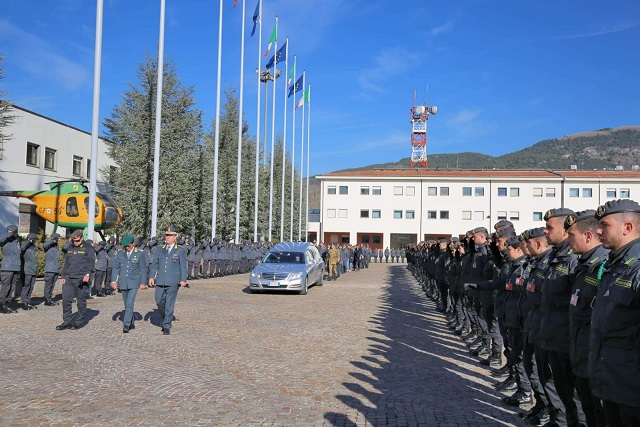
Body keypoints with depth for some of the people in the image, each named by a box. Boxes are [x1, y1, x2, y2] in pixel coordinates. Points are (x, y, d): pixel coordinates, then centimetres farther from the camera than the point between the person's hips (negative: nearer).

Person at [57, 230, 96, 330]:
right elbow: (66, 263, 21)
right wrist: (63, 276, 14)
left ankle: (79, 322, 12)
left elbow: (91, 262, -9)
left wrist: (87, 274, -21)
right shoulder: (70, 248, 17)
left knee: (81, 301, 2)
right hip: (69, 279, 6)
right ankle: (67, 321, 7)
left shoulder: (88, 248, -1)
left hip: (81, 279, -5)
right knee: (66, 299, 0)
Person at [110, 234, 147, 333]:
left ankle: (126, 325, -16)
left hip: (134, 282, -4)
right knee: (127, 304, 11)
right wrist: (113, 280, -1)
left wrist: (143, 282, -2)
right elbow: (115, 267, 8)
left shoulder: (140, 253, -2)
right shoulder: (120, 253, 6)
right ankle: (131, 323, 23)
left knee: (130, 303, -15)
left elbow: (143, 269, 1)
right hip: (123, 282, 4)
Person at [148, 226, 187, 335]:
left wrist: (183, 280, -9)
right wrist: (151, 277, -1)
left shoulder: (181, 250, 2)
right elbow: (154, 264, 11)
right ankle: (166, 319, 29)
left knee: (169, 304, -4)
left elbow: (183, 266, -2)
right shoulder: (160, 250, 12)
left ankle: (167, 326, 4)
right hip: (160, 281, 4)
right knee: (159, 302, 5)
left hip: (173, 282, -4)